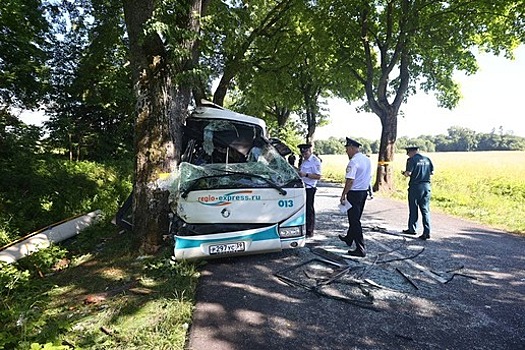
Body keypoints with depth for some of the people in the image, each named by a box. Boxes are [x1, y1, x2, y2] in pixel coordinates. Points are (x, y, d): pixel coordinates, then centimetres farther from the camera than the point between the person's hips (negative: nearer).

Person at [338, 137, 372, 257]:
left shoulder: (353, 161, -19)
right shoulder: (367, 160, 9)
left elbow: (350, 180, -24)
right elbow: (369, 177, 15)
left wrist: (343, 194, -17)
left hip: (354, 193, -9)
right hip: (364, 192, 9)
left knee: (354, 220, -2)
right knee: (355, 218, 22)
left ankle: (360, 249, 1)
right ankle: (349, 238, 40)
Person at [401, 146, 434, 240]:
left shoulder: (411, 160, -9)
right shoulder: (427, 159, 8)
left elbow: (408, 173, -17)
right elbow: (432, 172, 10)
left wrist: (404, 173, 4)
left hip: (415, 187, -4)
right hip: (426, 186, 5)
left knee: (413, 209, 9)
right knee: (425, 210, 6)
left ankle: (412, 229, 22)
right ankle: (427, 232, 2)